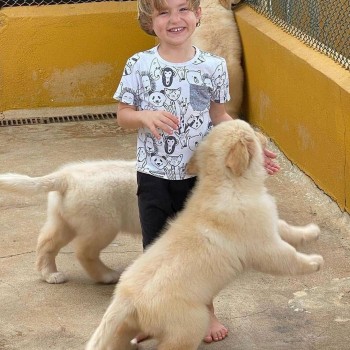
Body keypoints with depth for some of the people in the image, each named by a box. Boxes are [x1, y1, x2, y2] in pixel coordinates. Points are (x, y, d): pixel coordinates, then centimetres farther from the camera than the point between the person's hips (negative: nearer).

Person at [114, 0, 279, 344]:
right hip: (153, 174, 0)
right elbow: (123, 115, -3)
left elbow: (219, 115, 6)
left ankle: (207, 309, 38)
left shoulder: (213, 66, -8)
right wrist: (146, 116, -24)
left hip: (199, 173, 1)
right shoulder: (139, 65, -10)